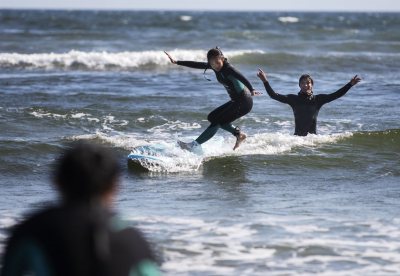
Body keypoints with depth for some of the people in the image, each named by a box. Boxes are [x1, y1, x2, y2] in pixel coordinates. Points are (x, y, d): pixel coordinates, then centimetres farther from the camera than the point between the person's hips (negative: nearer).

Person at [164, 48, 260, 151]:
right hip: (235, 101, 10)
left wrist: (252, 90, -48)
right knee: (212, 117, 15)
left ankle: (193, 145, -7)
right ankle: (238, 133, 11)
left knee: (217, 122, -10)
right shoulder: (214, 66, 3)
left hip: (244, 102, -10)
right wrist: (176, 62, 12)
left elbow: (242, 78, -34)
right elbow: (196, 65, 10)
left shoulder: (228, 69, -21)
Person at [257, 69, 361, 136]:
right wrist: (265, 81, -10)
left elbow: (336, 95, -1)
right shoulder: (293, 99, 4)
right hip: (297, 136, -1)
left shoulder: (318, 99, 5)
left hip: (313, 136, 1)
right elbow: (274, 95, 0)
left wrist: (350, 84, -9)